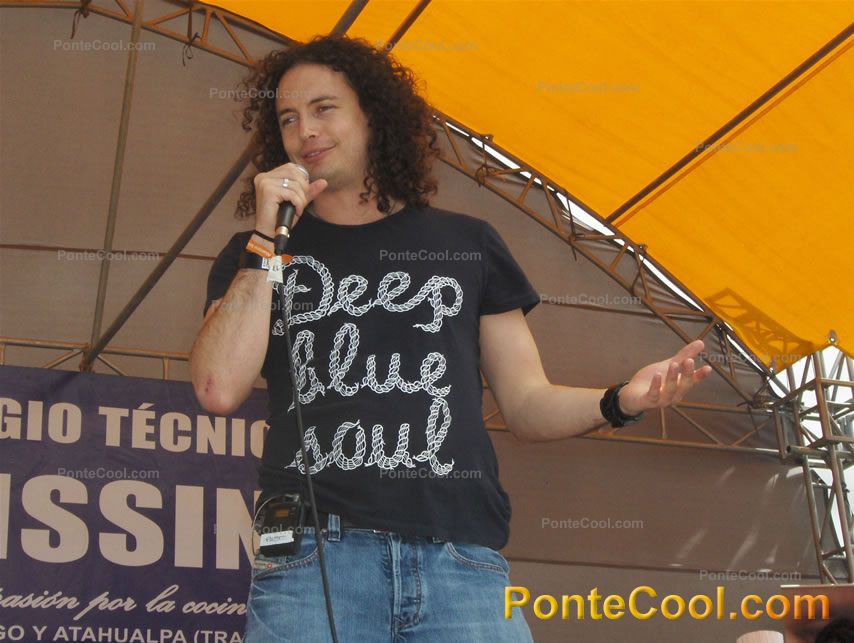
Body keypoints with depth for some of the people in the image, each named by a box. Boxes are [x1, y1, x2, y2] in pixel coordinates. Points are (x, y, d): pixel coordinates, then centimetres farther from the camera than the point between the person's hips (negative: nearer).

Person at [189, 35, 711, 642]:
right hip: (313, 557, -1)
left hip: (463, 561, 1)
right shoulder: (257, 255, 16)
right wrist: (266, 240, -2)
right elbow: (220, 388, -1)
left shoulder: (466, 244, 18)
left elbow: (528, 406, 17)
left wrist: (619, 402, -2)